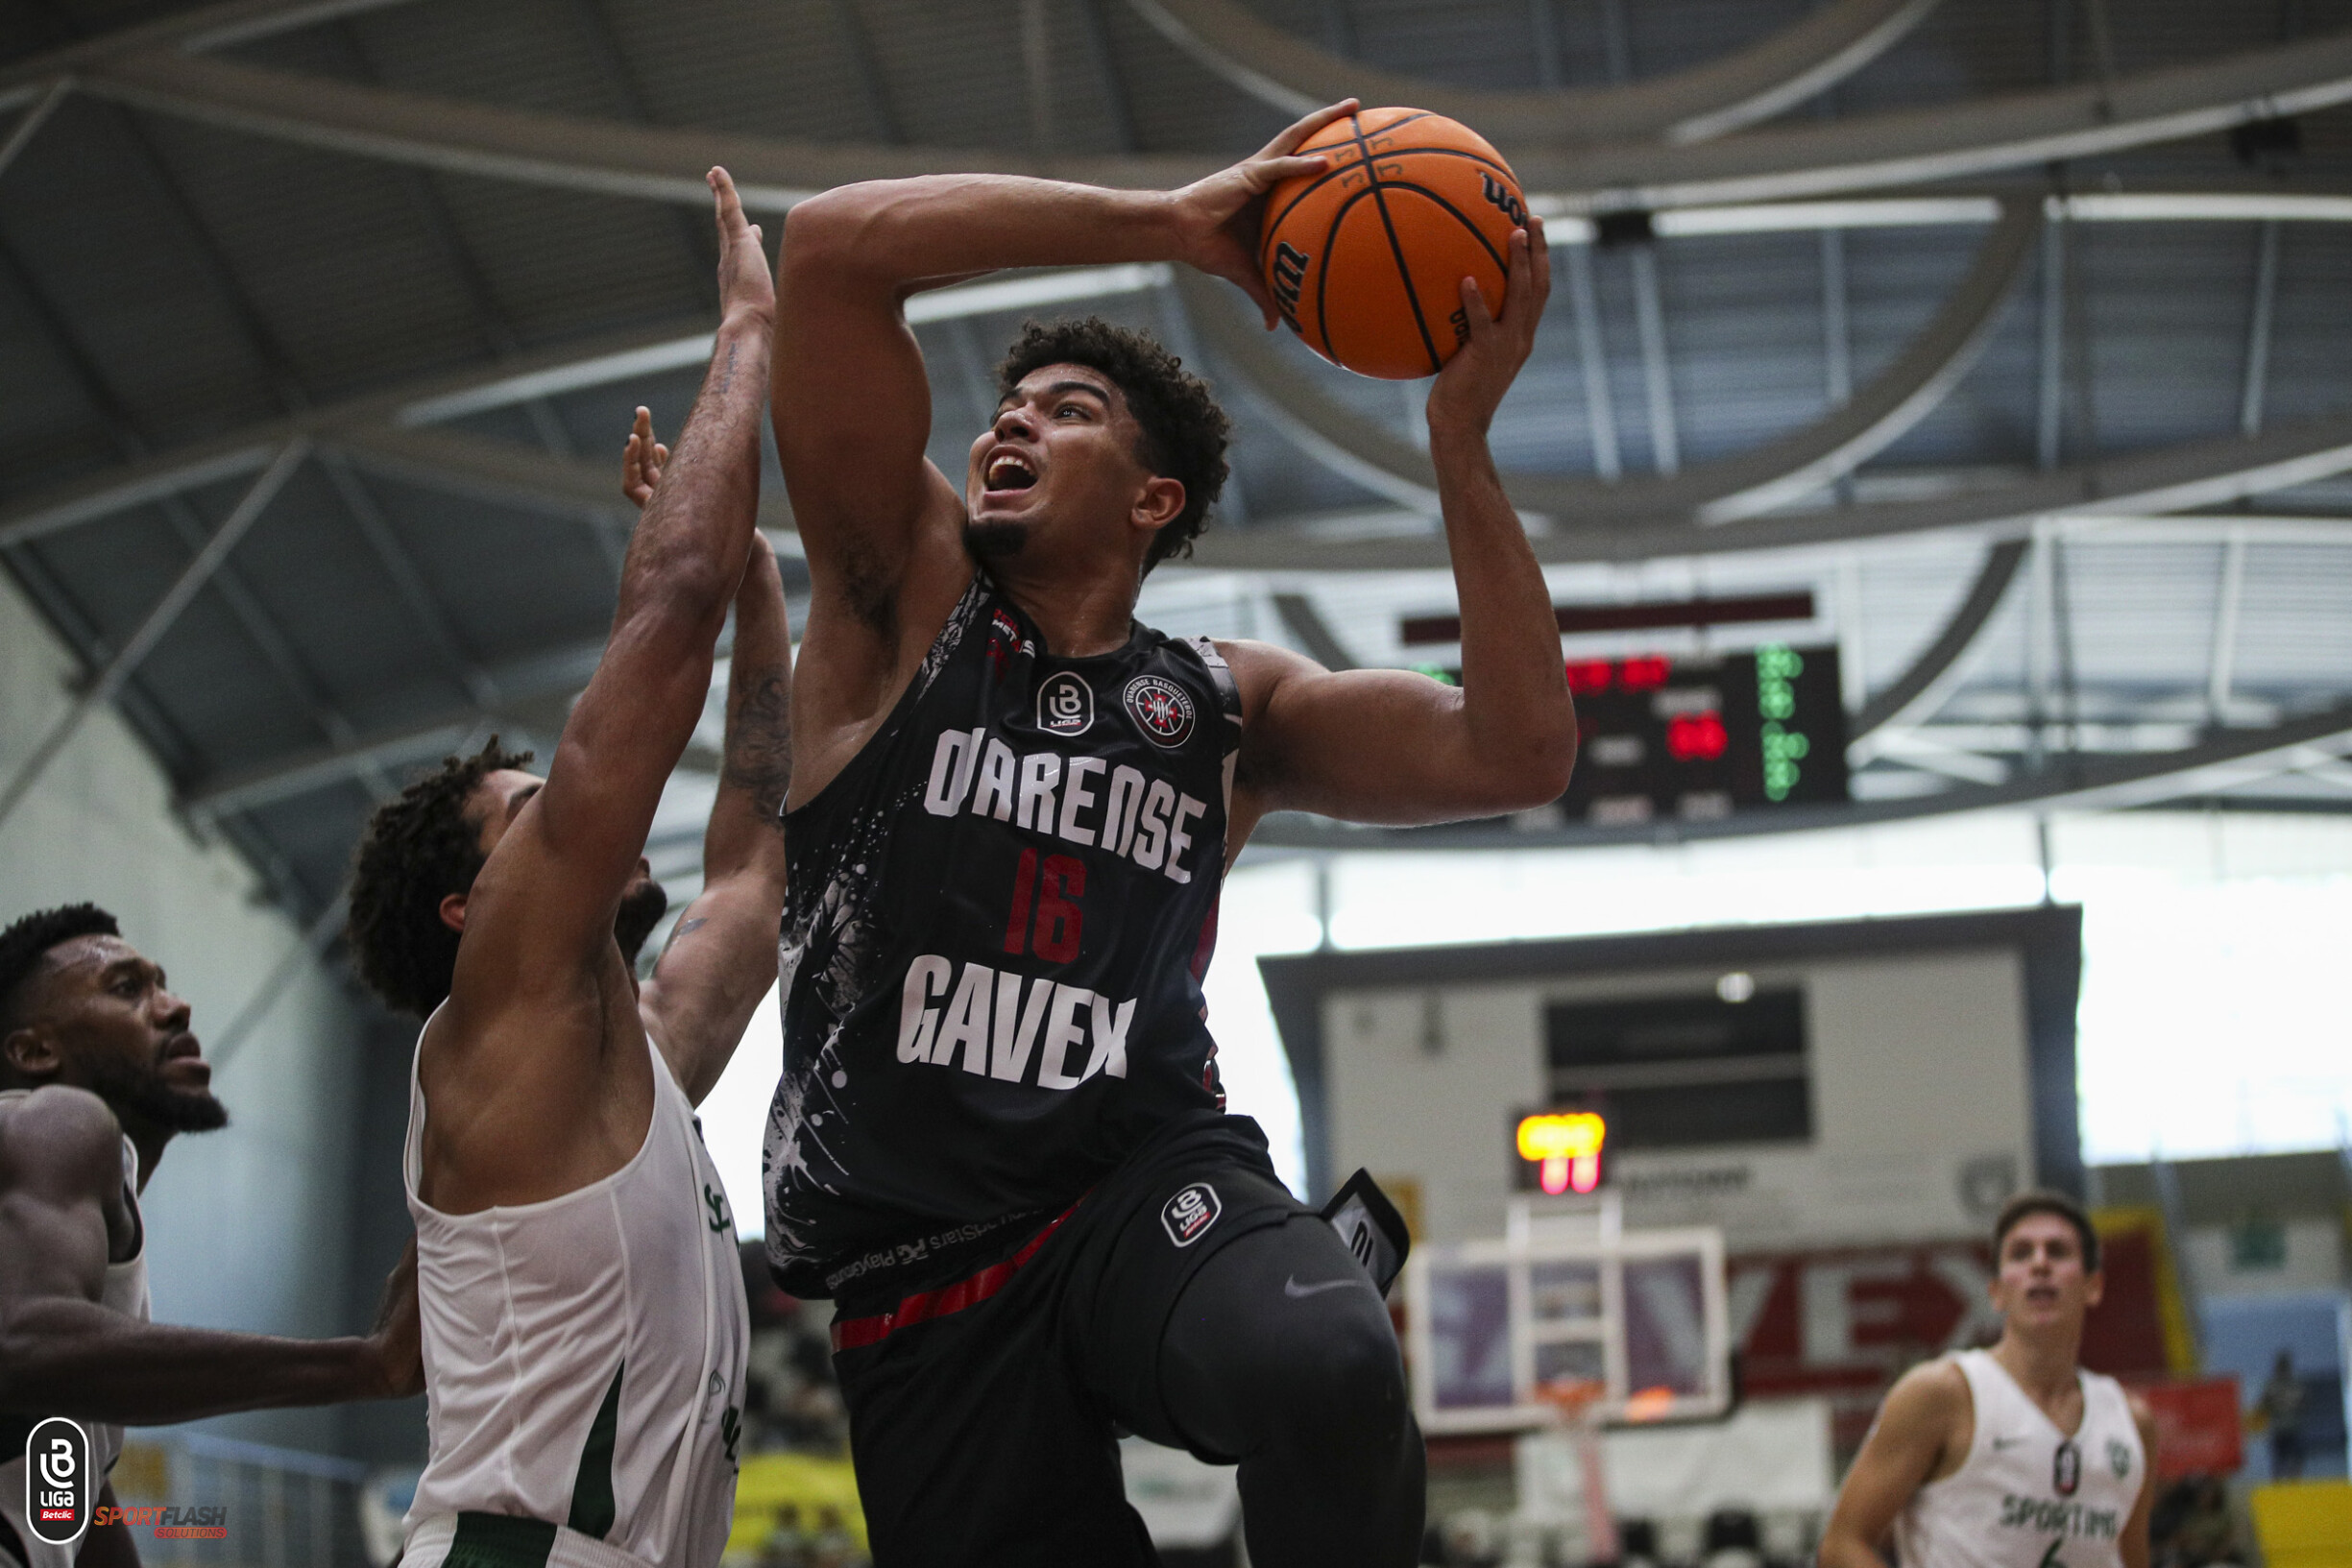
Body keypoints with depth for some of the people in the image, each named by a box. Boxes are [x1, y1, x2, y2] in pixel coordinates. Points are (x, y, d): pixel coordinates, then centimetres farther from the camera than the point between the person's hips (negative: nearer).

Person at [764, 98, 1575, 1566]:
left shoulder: (1230, 704, 15)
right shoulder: (909, 603, 8)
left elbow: (1518, 754, 2)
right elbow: (834, 250, -5)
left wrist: (1461, 432, -1)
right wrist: (1170, 224, -4)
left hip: (1153, 1178, 0)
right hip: (920, 1266, 0)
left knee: (1330, 1367, -34)